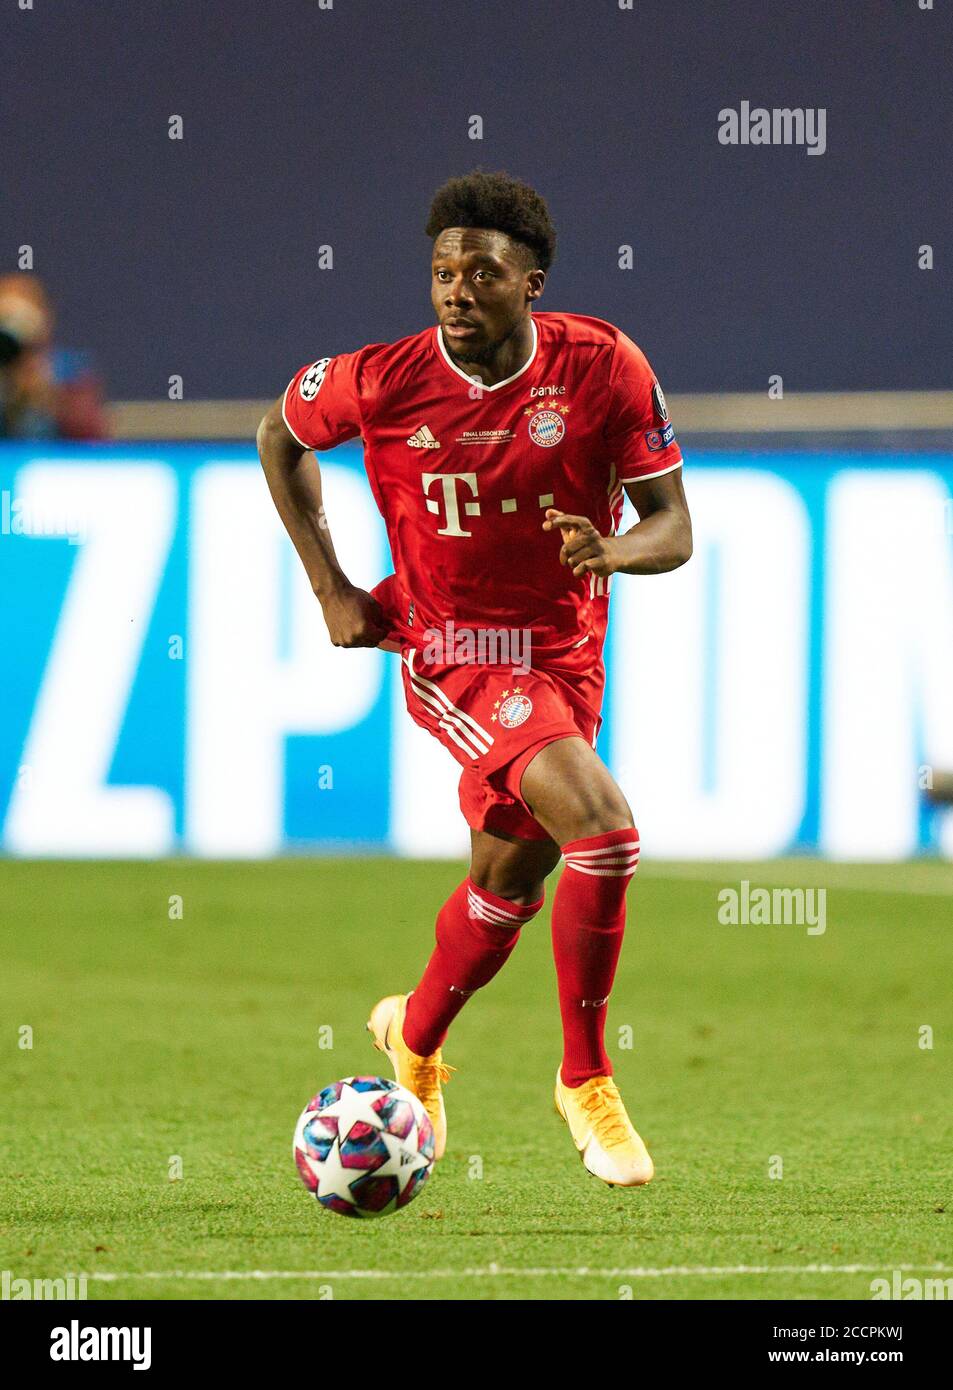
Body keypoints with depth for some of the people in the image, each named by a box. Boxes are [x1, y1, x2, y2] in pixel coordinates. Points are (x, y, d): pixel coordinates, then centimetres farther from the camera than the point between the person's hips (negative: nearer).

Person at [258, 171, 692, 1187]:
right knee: (603, 826, -25)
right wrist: (330, 589, 1)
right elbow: (280, 434, 7)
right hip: (453, 655, -4)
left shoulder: (603, 368, -12)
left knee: (509, 884, 17)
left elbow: (673, 529, -7)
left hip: (566, 657, 4)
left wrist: (609, 550, -31)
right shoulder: (384, 380, -15)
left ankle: (414, 1038, 47)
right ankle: (586, 1080, -11)